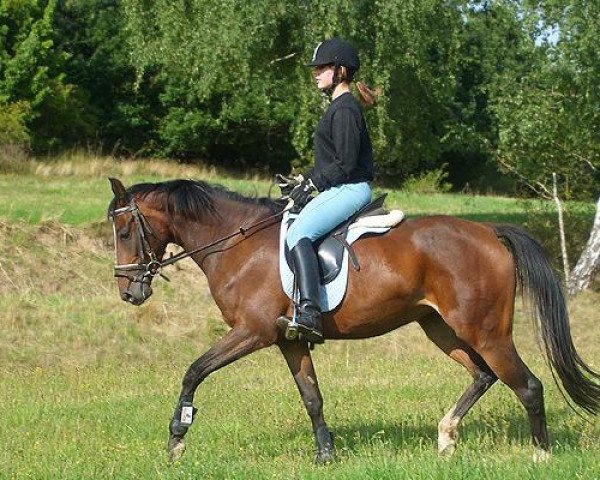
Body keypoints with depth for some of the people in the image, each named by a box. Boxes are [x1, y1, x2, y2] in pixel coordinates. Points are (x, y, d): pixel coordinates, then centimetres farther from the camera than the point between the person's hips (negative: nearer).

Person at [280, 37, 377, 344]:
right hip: (339, 189, 11)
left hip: (350, 189, -11)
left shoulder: (345, 110, -13)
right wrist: (303, 179, 14)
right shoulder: (339, 108, 19)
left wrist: (311, 185, -16)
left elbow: (345, 164, -19)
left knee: (299, 233, -28)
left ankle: (310, 313, -40)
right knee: (294, 226, 19)